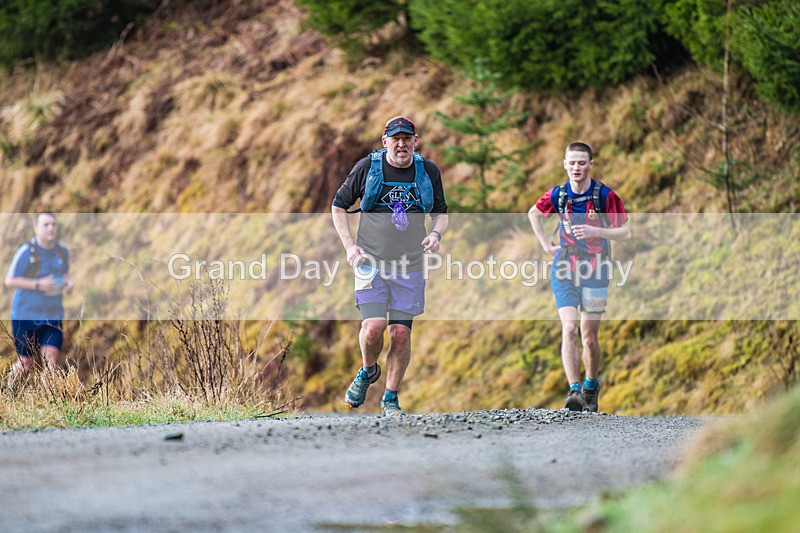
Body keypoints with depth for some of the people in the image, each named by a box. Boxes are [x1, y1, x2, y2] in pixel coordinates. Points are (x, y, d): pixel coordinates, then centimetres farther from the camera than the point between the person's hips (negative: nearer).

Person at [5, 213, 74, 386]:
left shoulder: (62, 251, 3)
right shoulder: (26, 251, -13)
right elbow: (9, 281, -13)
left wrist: (68, 282, -3)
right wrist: (38, 284, -23)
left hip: (53, 315, 3)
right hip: (26, 315, -3)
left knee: (51, 358, -14)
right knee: (26, 362, 8)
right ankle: (9, 387, 37)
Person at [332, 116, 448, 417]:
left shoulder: (428, 172, 4)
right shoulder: (367, 167, -2)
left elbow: (441, 212, 17)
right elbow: (338, 206, 8)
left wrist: (436, 234, -6)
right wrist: (349, 246, -4)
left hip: (410, 267, 2)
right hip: (371, 263, -2)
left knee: (401, 333, -3)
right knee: (373, 327, -16)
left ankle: (391, 399, 12)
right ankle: (368, 371, 15)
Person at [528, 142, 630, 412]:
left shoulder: (605, 196, -8)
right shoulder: (557, 195, 0)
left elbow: (625, 233, -6)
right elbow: (533, 213, 21)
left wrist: (595, 231, -22)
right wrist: (546, 245, 11)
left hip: (595, 271, -1)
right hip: (564, 270, 1)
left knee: (589, 336, 5)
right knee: (569, 329, -15)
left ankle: (591, 386, 28)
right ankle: (574, 390, -20)